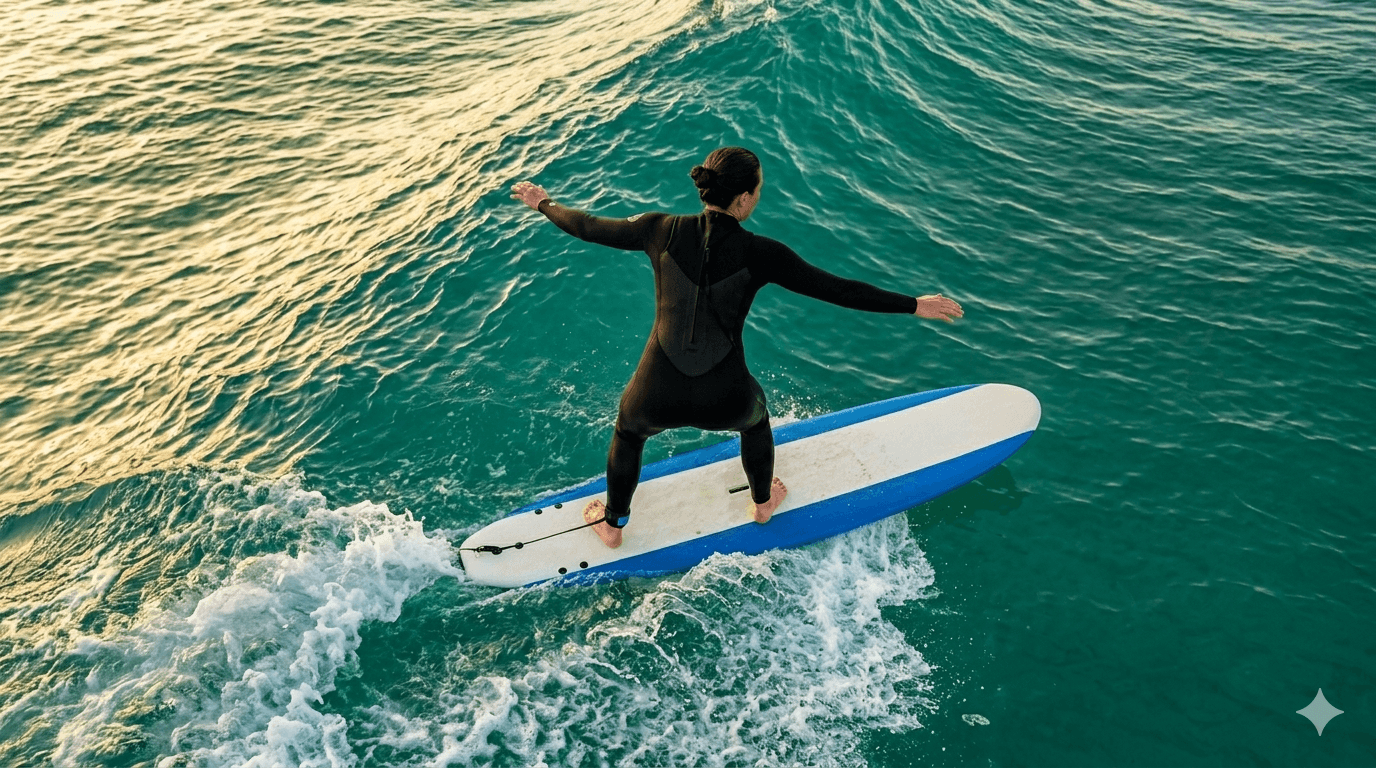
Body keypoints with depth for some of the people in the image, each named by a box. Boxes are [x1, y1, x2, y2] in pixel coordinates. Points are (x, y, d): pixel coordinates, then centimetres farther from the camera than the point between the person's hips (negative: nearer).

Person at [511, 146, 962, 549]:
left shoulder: (662, 231, -11)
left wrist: (543, 203, 23)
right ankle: (763, 502, 62)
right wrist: (915, 306, 1)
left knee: (628, 430, 37)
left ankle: (612, 524, 57)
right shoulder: (760, 254, -15)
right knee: (755, 416, 37)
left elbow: (589, 227, 4)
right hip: (724, 402, -1)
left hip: (656, 398, 1)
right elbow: (841, 290, -10)